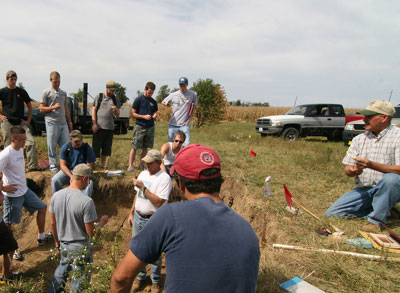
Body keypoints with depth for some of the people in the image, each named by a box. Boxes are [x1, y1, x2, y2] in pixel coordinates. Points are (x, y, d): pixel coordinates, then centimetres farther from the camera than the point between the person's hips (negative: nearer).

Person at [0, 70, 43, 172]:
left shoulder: (22, 92, 7)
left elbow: (30, 107, 14)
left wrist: (28, 121, 6)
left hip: (20, 123, 1)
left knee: (31, 142, -11)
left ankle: (33, 165, -5)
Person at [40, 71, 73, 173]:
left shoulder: (63, 93, 16)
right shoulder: (46, 92, 1)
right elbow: (42, 109, 0)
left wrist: (70, 122, 17)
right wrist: (53, 107, -15)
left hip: (63, 123, 4)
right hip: (52, 123, -4)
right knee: (52, 146, 3)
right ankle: (53, 165, 13)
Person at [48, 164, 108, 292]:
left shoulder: (56, 196, -9)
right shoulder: (87, 201, -27)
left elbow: (52, 223, 4)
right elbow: (91, 232, -20)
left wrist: (57, 241, 19)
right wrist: (102, 222, -1)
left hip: (63, 244, 6)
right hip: (80, 248, -6)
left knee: (62, 269, 32)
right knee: (79, 280, 15)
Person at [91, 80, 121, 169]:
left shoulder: (115, 100, 11)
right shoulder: (99, 97, 4)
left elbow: (117, 115, 11)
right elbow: (93, 110, 1)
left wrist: (116, 109, -12)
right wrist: (94, 124, -8)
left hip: (110, 127, 3)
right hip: (98, 127, -3)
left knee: (106, 148, 8)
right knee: (95, 147, -1)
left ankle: (103, 166, 19)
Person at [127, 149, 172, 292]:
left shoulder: (164, 178, -20)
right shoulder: (143, 174, 5)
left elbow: (159, 202, -26)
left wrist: (143, 187, -26)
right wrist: (131, 213, 15)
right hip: (138, 217, 7)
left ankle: (155, 281, 31)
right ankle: (140, 277, 39)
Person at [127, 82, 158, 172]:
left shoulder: (153, 102, 11)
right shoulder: (138, 100, -3)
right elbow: (133, 113, -3)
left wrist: (154, 116, -4)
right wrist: (144, 116, -16)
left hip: (150, 127, 4)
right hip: (140, 126, -4)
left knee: (145, 147, 8)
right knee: (134, 147, -3)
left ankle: (141, 165, 17)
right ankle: (130, 165, 3)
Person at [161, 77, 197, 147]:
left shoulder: (193, 94, -3)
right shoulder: (173, 95, 0)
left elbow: (193, 107, 9)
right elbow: (163, 102, 15)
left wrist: (189, 119, 2)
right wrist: (172, 106, 8)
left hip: (184, 124, -2)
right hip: (173, 124, 2)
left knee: (187, 144, -13)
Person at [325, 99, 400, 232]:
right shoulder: (359, 139, 8)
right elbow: (347, 168, 7)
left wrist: (372, 165, -32)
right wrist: (352, 170, -17)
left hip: (388, 189, -5)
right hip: (363, 190, 5)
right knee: (331, 213, -7)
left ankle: (376, 221, -18)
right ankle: (384, 210, 5)